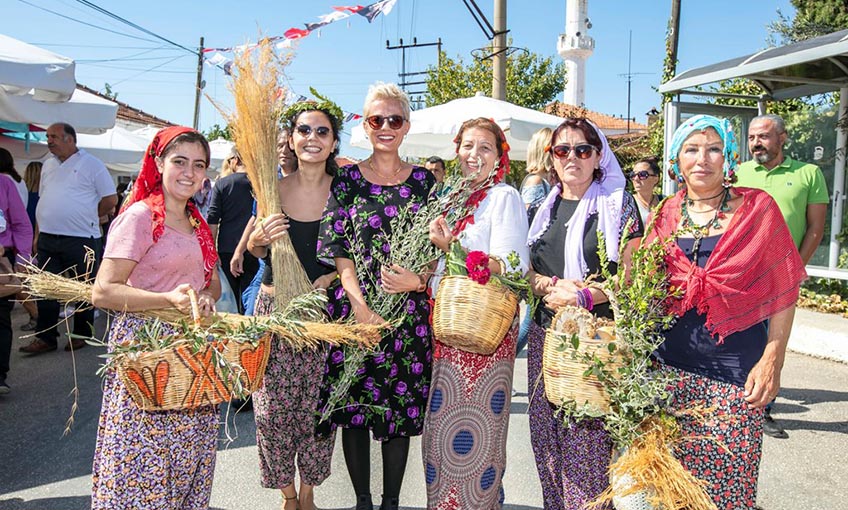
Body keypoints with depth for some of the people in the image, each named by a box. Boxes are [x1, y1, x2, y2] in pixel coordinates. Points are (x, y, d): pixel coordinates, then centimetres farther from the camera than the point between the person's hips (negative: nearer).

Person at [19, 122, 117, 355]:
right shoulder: (48, 165, 15)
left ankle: (82, 334, 18)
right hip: (47, 238, 6)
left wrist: (87, 218, -1)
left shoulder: (92, 164, -4)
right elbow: (43, 199, 21)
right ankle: (45, 337, 16)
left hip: (81, 240, -6)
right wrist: (41, 228, 12)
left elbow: (111, 199, -6)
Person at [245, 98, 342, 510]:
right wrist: (258, 239, -12)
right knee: (273, 410, 4)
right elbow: (257, 250, 10)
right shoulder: (273, 190, 0)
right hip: (275, 308, 1)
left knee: (318, 410, 6)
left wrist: (331, 277, -13)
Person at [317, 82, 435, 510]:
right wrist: (359, 303, -14)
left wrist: (417, 280, -12)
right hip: (353, 307, -1)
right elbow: (336, 249, -2)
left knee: (402, 409, 7)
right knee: (354, 408, 5)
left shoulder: (424, 181, 8)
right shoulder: (346, 179, 4)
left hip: (408, 310, 1)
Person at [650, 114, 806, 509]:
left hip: (734, 371, -3)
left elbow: (784, 292, -3)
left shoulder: (756, 207, -3)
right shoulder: (667, 214, 7)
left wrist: (771, 362, -8)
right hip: (671, 365, 3)